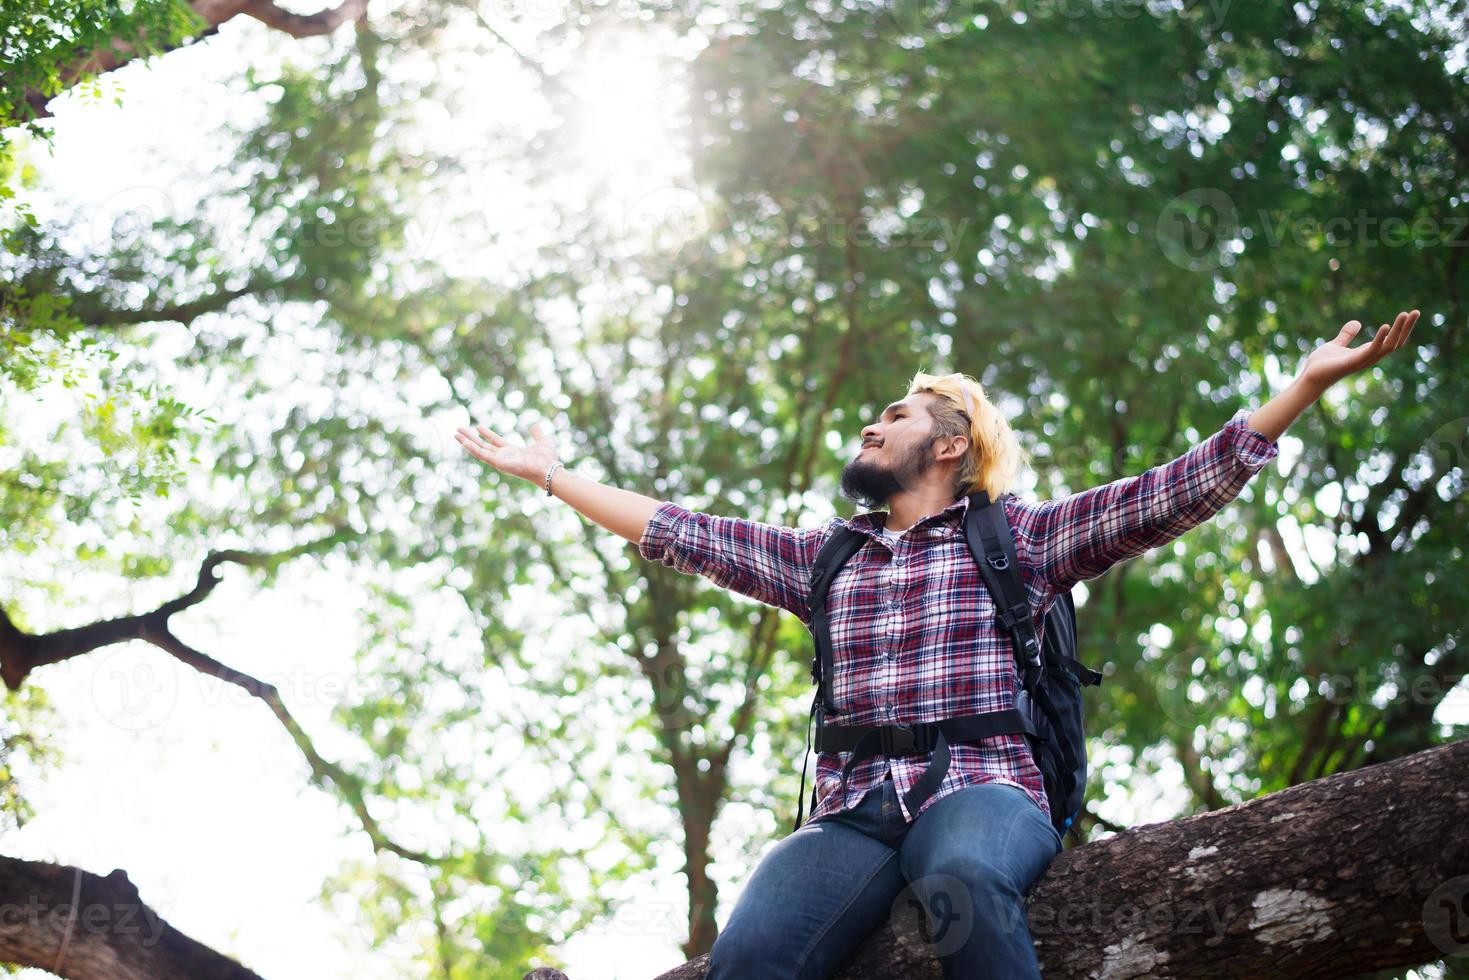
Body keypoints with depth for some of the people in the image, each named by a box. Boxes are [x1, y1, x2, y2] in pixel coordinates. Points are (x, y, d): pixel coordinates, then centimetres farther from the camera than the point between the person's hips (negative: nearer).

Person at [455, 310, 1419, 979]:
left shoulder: (1019, 535, 17)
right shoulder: (824, 557, 29)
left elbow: (1171, 495, 9)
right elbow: (683, 533, 31)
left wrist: (1309, 384, 2)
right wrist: (550, 474, 32)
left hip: (984, 791, -3)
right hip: (852, 814, 3)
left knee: (961, 878, -42)